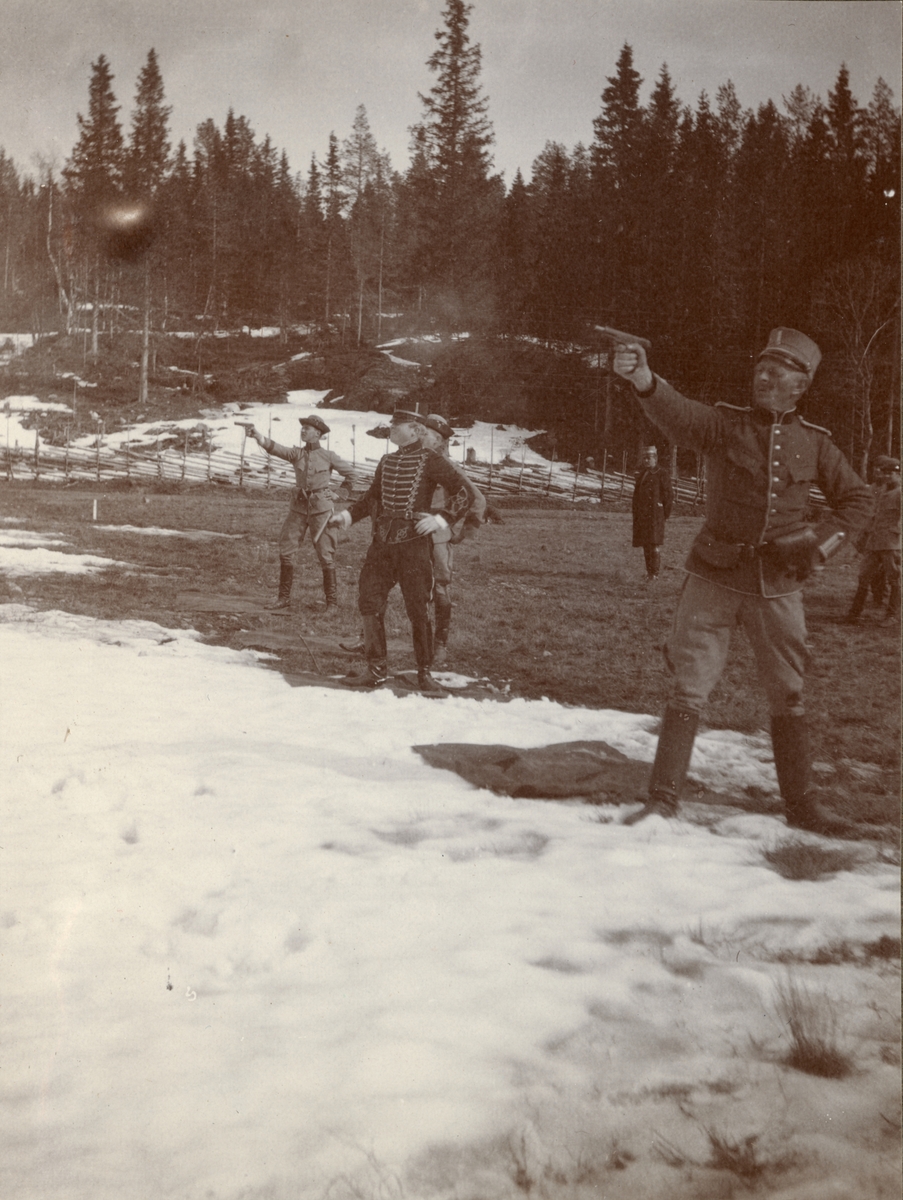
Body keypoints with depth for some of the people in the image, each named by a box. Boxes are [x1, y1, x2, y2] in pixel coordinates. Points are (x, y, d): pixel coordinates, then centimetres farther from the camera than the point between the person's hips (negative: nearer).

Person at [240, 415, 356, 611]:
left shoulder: (328, 456, -4)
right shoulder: (297, 453, 3)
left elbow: (349, 471, 9)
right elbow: (275, 448, -14)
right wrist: (256, 435, -29)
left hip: (321, 508, -4)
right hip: (299, 507, 4)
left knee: (325, 555, 0)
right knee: (286, 551, 1)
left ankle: (332, 601, 11)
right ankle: (284, 599, 9)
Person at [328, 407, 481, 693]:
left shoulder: (430, 461, -4)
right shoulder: (386, 462, 15)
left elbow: (465, 493, -6)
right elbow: (372, 498, 25)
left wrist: (441, 519, -16)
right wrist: (348, 515, 11)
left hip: (414, 544, -6)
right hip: (382, 542, 6)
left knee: (418, 609, -1)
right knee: (369, 602, 2)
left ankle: (425, 673, 9)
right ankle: (376, 669, 12)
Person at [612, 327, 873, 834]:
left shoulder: (815, 443, 3)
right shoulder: (726, 425, -3)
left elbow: (858, 499, 14)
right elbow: (677, 412, -23)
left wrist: (820, 545, -1)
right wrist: (643, 378, -44)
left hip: (778, 586, 2)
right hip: (716, 578, -2)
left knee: (789, 697, 11)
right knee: (690, 690, -2)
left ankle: (801, 803, 24)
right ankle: (664, 797, 7)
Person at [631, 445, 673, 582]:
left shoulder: (662, 474, -4)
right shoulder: (639, 474, 15)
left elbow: (669, 495, -5)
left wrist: (665, 515, -5)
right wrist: (636, 513, 14)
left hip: (655, 515, -6)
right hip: (641, 516, 6)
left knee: (654, 544, -9)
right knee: (645, 545, 8)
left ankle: (654, 573, -8)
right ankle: (649, 571, 17)